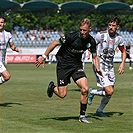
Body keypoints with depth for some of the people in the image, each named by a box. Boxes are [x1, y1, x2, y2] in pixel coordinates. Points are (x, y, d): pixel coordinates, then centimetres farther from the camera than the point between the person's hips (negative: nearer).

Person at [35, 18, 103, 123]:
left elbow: (95, 56, 7)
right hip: (63, 65, -4)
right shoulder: (72, 36, -22)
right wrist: (44, 57, -11)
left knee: (85, 89, -14)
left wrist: (98, 69, -11)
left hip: (77, 65, 4)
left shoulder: (91, 41, -7)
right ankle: (52, 87, 31)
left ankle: (82, 115, 2)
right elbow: (55, 43, -13)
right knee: (62, 94, -5)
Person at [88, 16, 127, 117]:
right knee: (109, 91, -17)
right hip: (100, 66, -6)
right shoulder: (101, 35, -13)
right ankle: (92, 92, 11)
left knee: (110, 92, 8)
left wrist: (123, 63, 5)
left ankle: (100, 110, 29)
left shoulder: (119, 38, 3)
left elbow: (123, 51, 18)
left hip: (110, 66, 6)